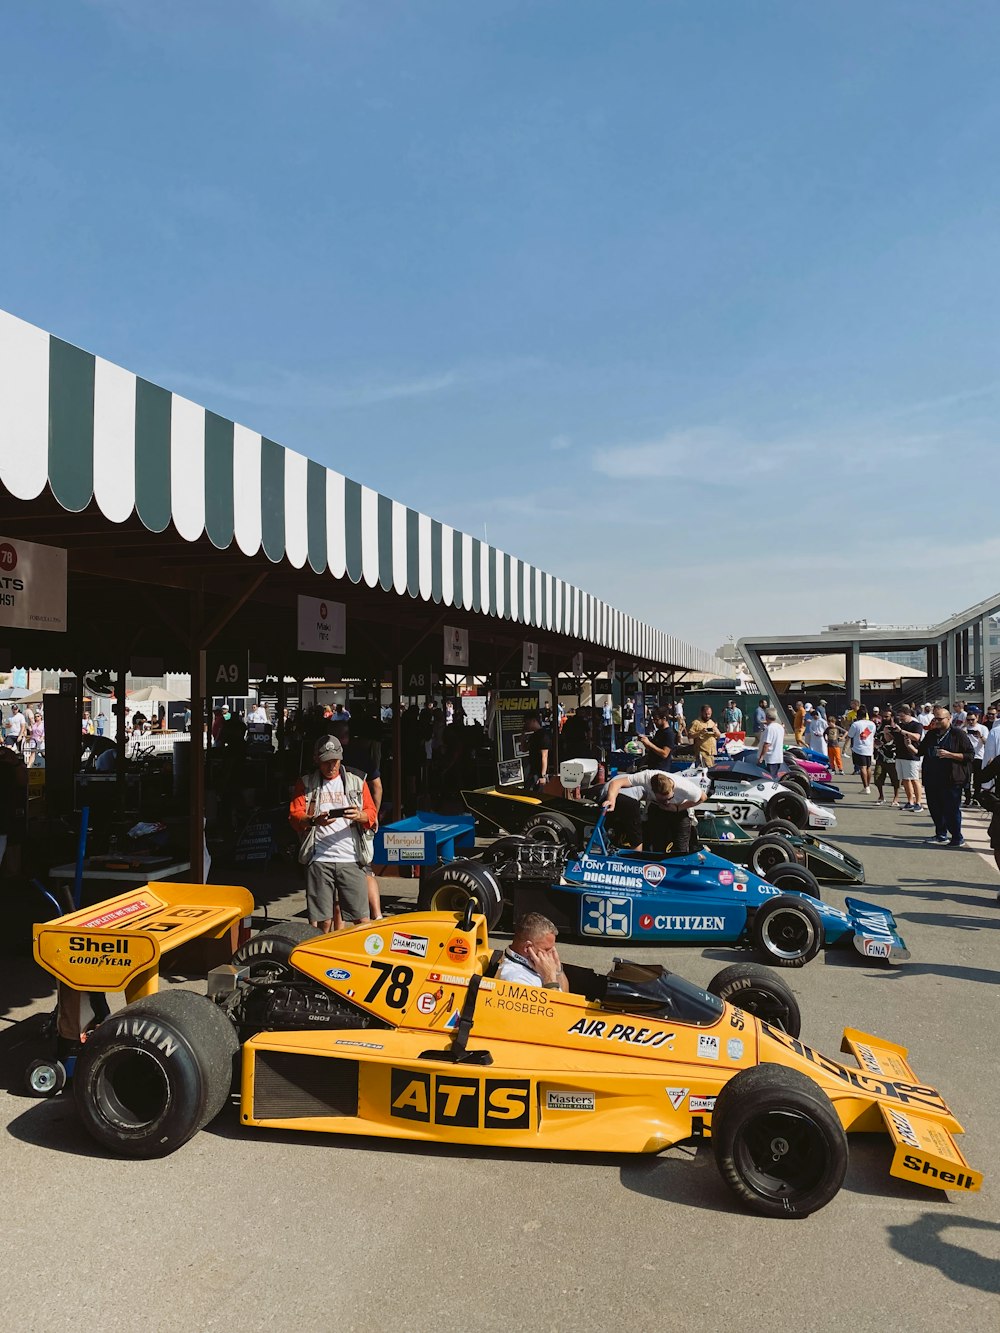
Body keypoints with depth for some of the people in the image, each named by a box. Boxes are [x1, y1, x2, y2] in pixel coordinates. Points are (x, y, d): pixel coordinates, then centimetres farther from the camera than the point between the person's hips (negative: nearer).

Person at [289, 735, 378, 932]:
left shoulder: (356, 782, 15)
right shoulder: (306, 784, 12)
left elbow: (372, 814, 12)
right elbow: (294, 816, 4)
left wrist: (360, 816, -12)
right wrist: (314, 821, -17)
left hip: (351, 859, 1)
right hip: (319, 860, -1)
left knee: (362, 919, -2)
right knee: (322, 921, 0)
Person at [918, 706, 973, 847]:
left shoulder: (958, 734, -5)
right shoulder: (931, 734, 14)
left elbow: (969, 755, -9)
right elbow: (920, 751, 21)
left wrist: (949, 755, -18)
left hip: (950, 781, -6)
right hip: (932, 780, 6)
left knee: (951, 810, -1)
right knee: (935, 809, 13)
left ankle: (957, 839, 12)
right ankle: (941, 835, 27)